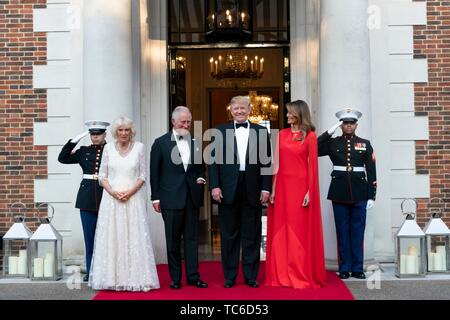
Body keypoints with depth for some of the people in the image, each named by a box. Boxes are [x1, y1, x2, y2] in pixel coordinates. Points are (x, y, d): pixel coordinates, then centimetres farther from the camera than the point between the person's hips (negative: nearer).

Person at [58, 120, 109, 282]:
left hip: (106, 197, -3)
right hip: (87, 198, 3)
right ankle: (90, 271, 16)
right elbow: (63, 158, 0)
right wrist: (75, 140, -3)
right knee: (89, 236, 8)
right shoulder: (84, 151, 11)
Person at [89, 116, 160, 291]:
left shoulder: (139, 147, 3)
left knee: (134, 238, -1)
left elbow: (142, 176, 3)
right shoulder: (108, 148, 6)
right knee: (112, 238, 2)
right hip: (111, 199, 1)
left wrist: (130, 192, -11)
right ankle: (112, 278, 9)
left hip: (133, 199, -1)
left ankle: (136, 278, 5)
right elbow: (102, 176, 7)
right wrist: (113, 192, -9)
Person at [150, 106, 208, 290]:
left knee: (192, 238, 7)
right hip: (171, 199, -3)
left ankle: (193, 276, 13)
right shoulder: (161, 143, -1)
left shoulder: (195, 143, 9)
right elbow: (154, 172, 0)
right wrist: (156, 197, -4)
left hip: (192, 197, 3)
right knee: (173, 240, 5)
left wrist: (201, 178, -2)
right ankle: (175, 278, 14)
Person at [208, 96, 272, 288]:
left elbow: (266, 162, 4)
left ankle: (251, 276, 16)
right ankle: (229, 276, 16)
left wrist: (266, 188, -3)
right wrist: (214, 186, -7)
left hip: (253, 191, 0)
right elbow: (213, 160, 2)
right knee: (229, 235, 7)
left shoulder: (261, 132, 6)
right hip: (228, 190, 0)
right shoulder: (220, 131, 5)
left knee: (252, 235, 6)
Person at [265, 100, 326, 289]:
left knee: (301, 232, 1)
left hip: (300, 186, -4)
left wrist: (310, 192, -11)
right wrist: (273, 189, 1)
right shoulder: (282, 134, 10)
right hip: (282, 186, 4)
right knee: (281, 232, 6)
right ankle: (282, 275, 14)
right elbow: (276, 164, 7)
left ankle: (302, 275, 11)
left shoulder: (310, 136, -1)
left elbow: (312, 166, -4)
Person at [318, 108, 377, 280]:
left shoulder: (365, 144, 7)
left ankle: (357, 268, 13)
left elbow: (371, 171, 4)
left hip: (359, 193, 0)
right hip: (339, 193, 0)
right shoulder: (332, 143, 6)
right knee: (342, 231, 5)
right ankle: (345, 268, 13)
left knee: (358, 230, 5)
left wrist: (371, 196, -2)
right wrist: (329, 132, -9)